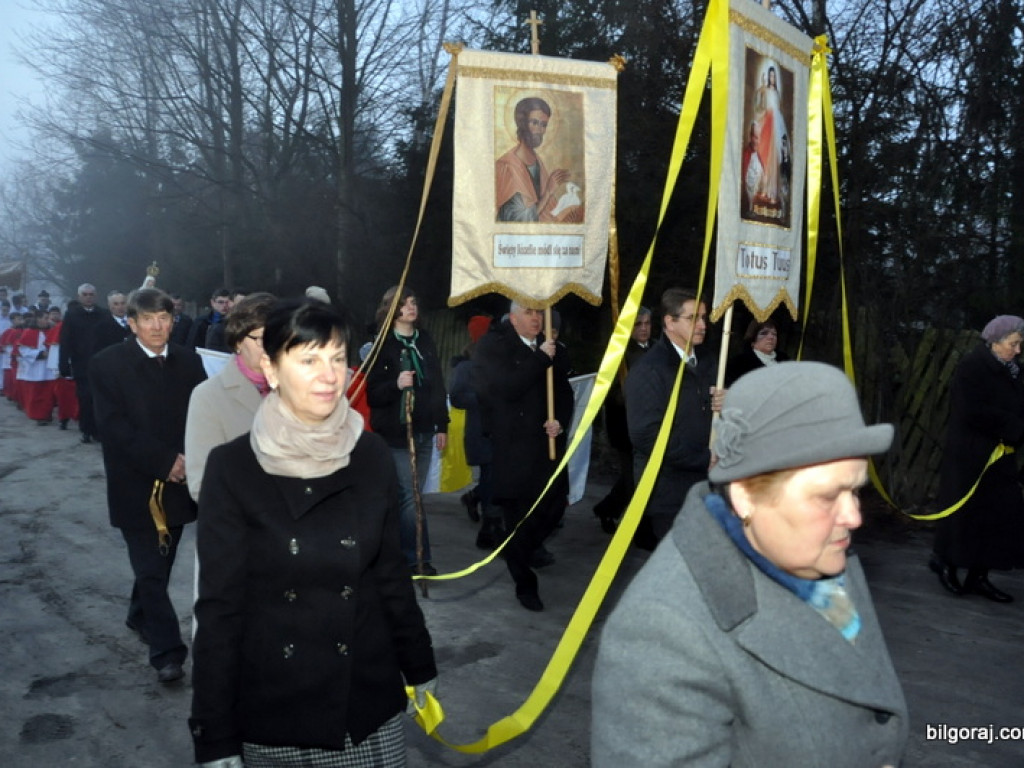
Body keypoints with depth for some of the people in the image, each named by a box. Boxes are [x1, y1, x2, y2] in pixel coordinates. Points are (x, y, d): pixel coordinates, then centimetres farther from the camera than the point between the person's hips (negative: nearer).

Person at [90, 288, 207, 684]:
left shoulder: (189, 361, 5)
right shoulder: (107, 364, -7)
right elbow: (114, 426, -14)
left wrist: (188, 461, -12)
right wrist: (164, 461, -19)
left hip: (179, 483, 4)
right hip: (136, 485, -4)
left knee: (160, 565, 16)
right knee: (151, 569, -2)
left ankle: (140, 617, 40)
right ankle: (167, 651, 4)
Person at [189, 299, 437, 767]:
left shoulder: (372, 457, -3)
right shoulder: (232, 468, -11)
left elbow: (391, 574, 5)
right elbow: (219, 605, -10)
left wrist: (420, 669, 11)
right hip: (268, 711, -2)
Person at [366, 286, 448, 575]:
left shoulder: (425, 342, 10)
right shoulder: (382, 346, -6)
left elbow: (438, 386, 14)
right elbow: (372, 394, -9)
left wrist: (442, 425, 12)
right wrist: (396, 384, -27)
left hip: (423, 431, 5)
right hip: (395, 433, -5)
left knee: (411, 496, 10)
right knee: (409, 497, -6)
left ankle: (401, 553, 22)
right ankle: (418, 559, 4)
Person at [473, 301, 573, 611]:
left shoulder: (552, 349, 12)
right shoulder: (491, 346, -4)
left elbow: (564, 391, 16)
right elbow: (505, 388, -18)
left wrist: (561, 421, -3)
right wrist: (541, 359, -14)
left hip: (548, 444, 5)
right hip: (512, 448, -5)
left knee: (554, 507, 5)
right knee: (519, 515, 1)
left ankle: (525, 550, 36)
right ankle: (525, 584, 16)